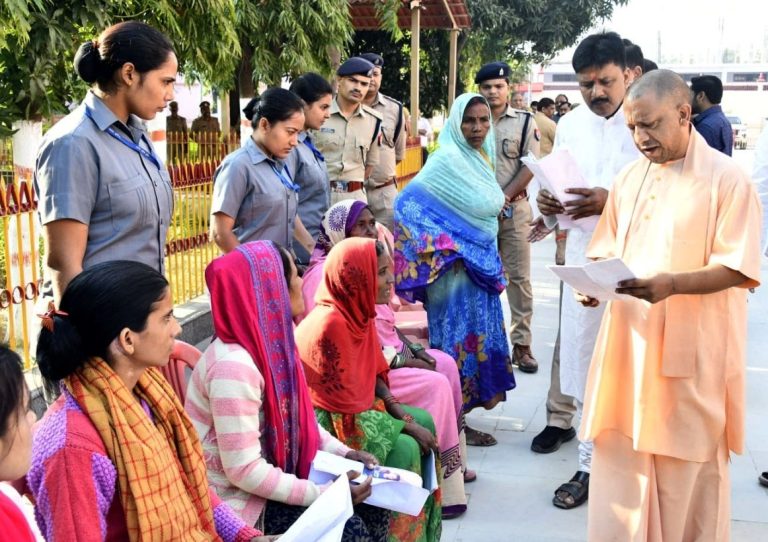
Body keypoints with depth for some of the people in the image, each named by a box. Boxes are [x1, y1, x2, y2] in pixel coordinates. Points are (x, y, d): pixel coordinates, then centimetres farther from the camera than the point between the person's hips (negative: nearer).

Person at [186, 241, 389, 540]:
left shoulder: (271, 343, -1)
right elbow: (244, 471, -27)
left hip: (266, 478, 9)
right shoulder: (234, 365, -29)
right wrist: (324, 493, -23)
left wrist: (344, 453, 1)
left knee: (373, 510, 4)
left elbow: (297, 417, 12)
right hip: (238, 502, -8)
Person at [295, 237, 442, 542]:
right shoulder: (330, 324, -28)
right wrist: (405, 425, -17)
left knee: (424, 421, 1)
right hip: (325, 422, -9)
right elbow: (345, 405, -24)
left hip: (357, 403, 9)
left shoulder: (358, 311, -1)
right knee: (405, 448, -18)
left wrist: (397, 408, -5)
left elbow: (372, 373, 11)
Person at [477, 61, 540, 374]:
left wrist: (503, 197, -12)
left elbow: (530, 167, -3)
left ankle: (521, 343, 4)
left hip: (514, 209, -1)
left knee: (518, 277, -1)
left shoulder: (524, 122, 2)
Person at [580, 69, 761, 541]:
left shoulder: (727, 178, -7)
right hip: (629, 343, 5)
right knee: (620, 462, 8)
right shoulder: (630, 178, 11)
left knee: (688, 473, 8)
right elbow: (606, 251, 15)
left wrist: (672, 284, -27)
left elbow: (739, 269, -12)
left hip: (692, 350, -5)